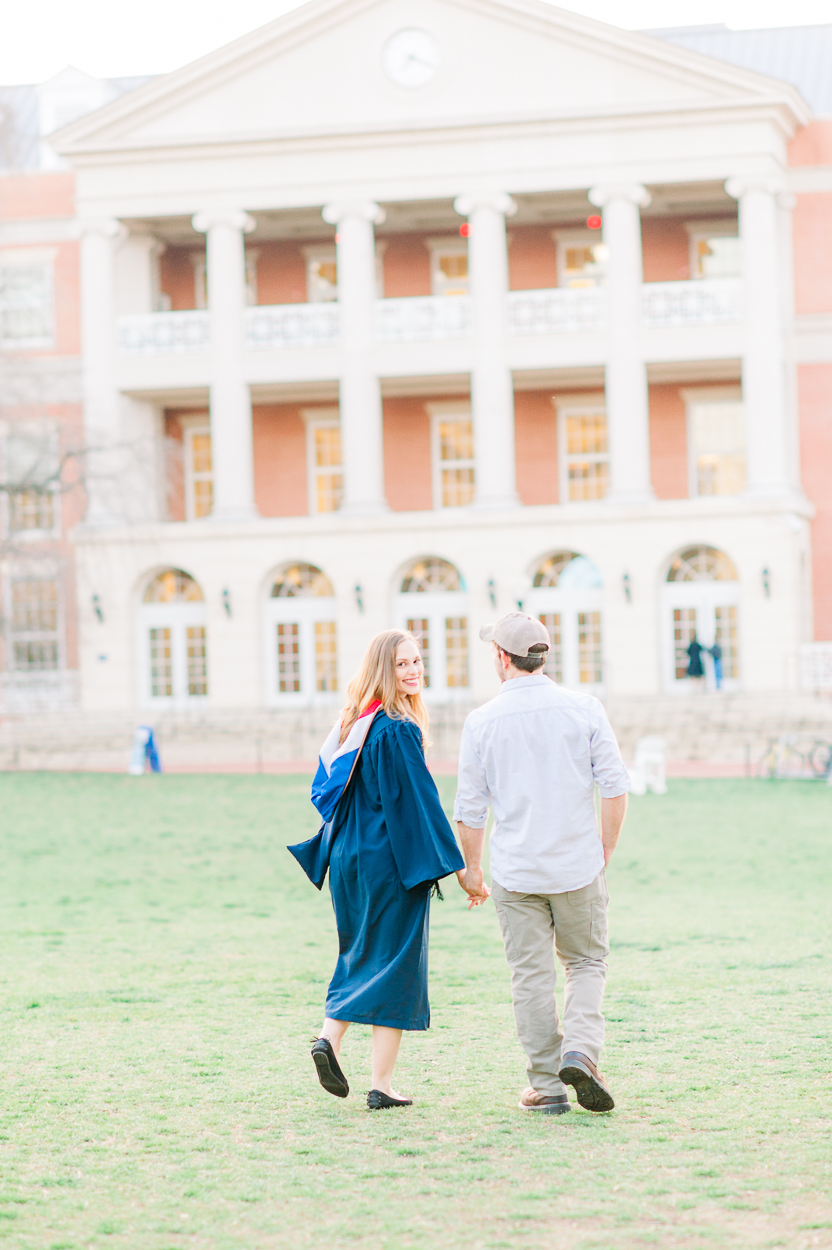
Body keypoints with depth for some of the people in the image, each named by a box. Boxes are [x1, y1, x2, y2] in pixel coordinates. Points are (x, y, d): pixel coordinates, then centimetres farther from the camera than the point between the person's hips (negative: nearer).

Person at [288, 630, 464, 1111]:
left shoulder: (354, 724, 9)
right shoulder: (398, 729, -16)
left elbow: (327, 791, 15)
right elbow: (416, 799, -18)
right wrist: (441, 863, -13)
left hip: (349, 856, 8)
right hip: (391, 860, -8)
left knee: (358, 954, 20)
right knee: (395, 962, 0)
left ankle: (329, 1037, -2)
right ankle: (382, 1084, 0)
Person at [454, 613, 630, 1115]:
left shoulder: (483, 722, -4)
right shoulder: (584, 709, -2)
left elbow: (471, 809, 0)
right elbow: (615, 786, -4)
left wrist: (471, 869, 13)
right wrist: (605, 851, 8)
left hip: (516, 871, 0)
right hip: (579, 866, 0)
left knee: (532, 977, 7)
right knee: (588, 963, 15)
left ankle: (548, 1085, 8)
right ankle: (581, 1050, -8)